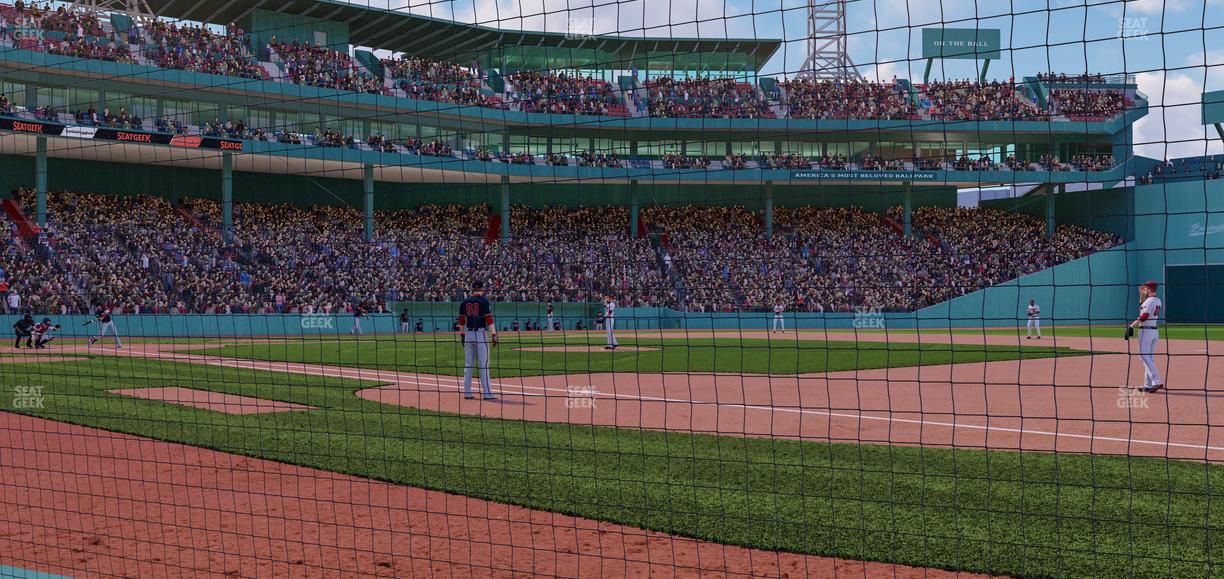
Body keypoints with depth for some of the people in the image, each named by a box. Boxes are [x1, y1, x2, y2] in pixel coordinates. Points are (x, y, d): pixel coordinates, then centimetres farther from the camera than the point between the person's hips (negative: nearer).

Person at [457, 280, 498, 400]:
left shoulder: (465, 301, 9)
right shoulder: (483, 300, -6)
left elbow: (461, 320, 12)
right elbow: (489, 318, -12)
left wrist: (462, 335, 19)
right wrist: (494, 335, -13)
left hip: (468, 334, 5)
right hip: (481, 333, -5)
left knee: (468, 364, 9)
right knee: (484, 364, -4)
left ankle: (467, 392, 9)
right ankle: (487, 393, -5)